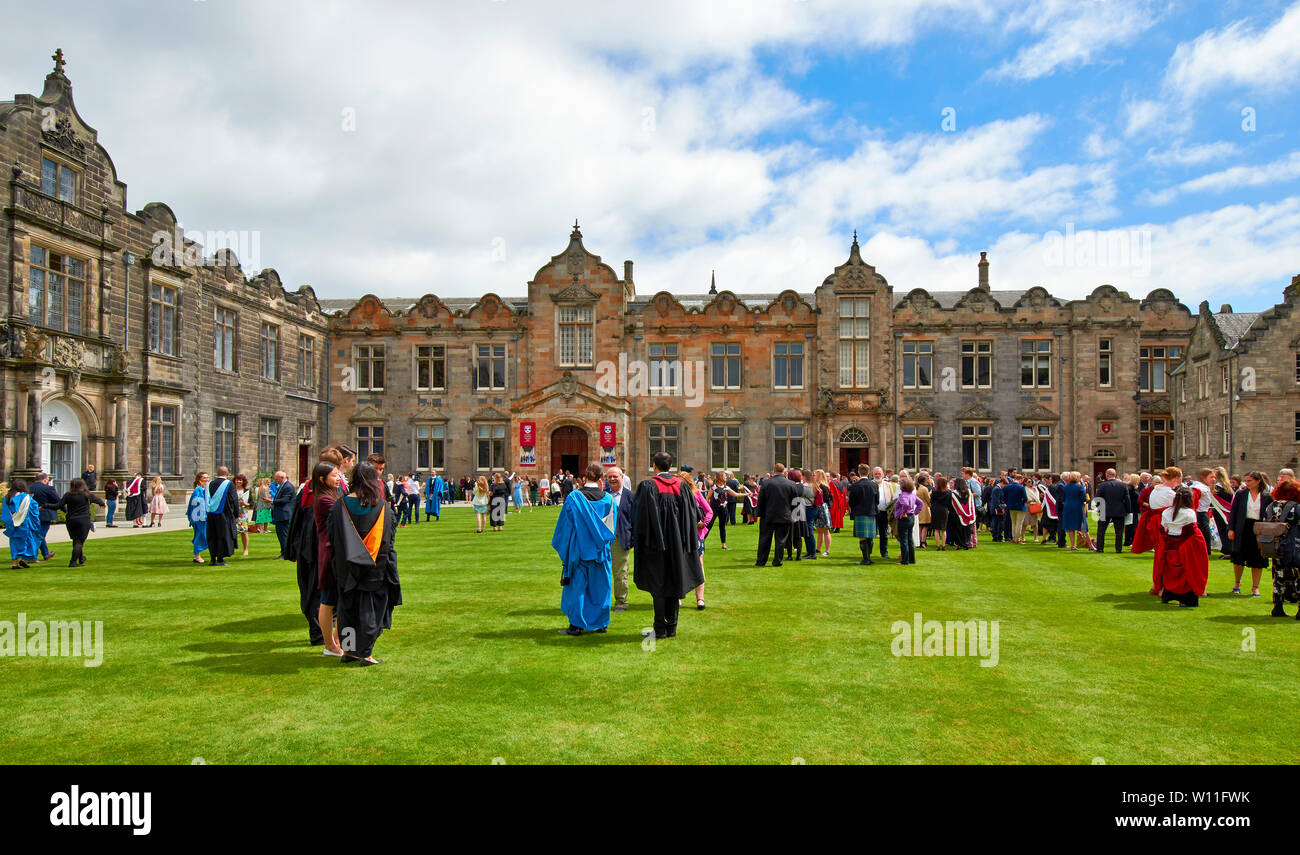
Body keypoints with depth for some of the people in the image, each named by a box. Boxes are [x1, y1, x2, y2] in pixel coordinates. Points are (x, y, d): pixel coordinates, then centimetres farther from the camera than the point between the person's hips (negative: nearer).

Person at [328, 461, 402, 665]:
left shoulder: (340, 505, -6)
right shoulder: (382, 506, -9)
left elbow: (332, 535, -2)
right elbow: (391, 531, 0)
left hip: (347, 567, 2)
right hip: (375, 567, -2)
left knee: (348, 606, 14)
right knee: (371, 608, 6)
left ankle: (348, 650, 19)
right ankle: (365, 653, 8)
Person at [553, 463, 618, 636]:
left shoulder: (574, 497, -9)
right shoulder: (609, 499, -3)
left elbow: (565, 525, -4)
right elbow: (613, 528, 8)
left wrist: (563, 548, 4)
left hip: (579, 549, -2)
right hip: (601, 551, 2)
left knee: (577, 586, 5)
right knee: (600, 586, 12)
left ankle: (576, 625, 7)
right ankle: (601, 623, 18)